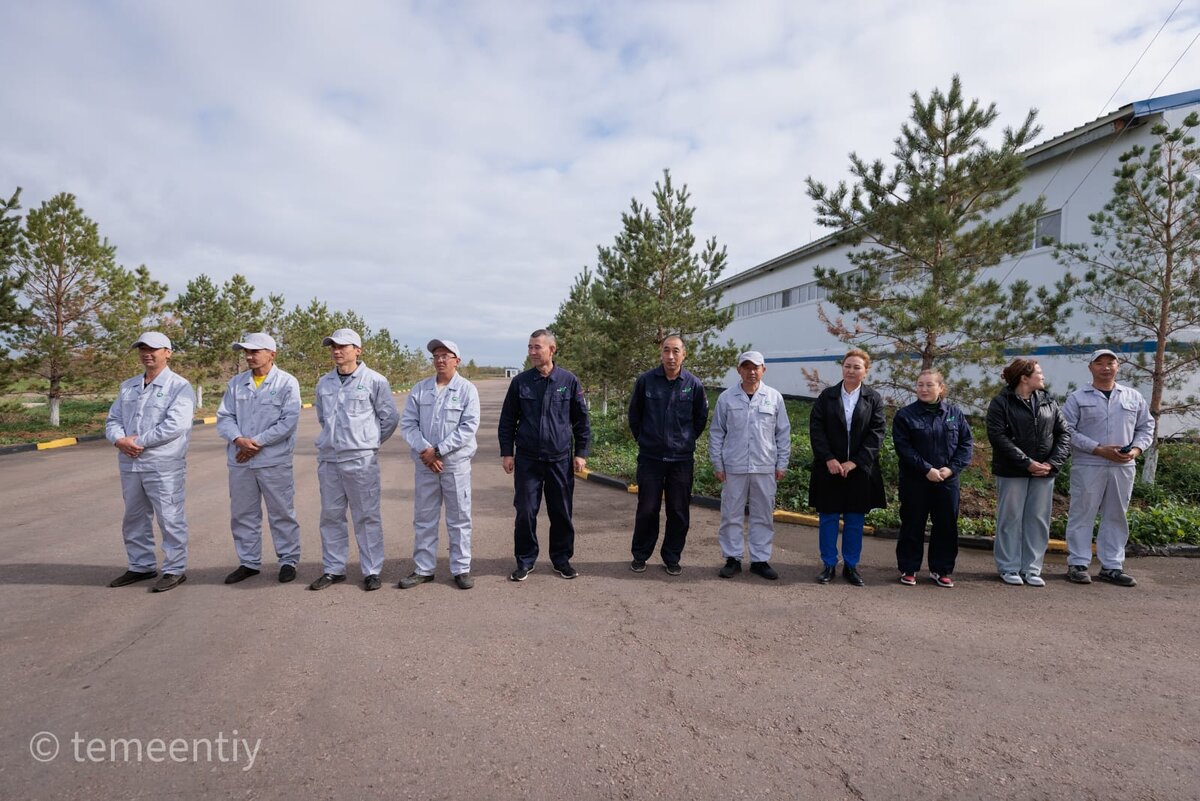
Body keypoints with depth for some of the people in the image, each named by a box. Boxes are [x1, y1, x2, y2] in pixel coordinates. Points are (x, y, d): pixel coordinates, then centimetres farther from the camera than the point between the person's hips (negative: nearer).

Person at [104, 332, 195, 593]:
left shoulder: (179, 386, -7)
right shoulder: (128, 386, 16)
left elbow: (176, 425, -18)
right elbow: (113, 419, 13)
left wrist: (139, 441, -15)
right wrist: (120, 440, -9)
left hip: (164, 466, -7)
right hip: (130, 465, 7)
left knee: (170, 519, 0)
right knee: (134, 519, 17)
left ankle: (175, 570, 11)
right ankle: (141, 566, 32)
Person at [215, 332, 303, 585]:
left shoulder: (287, 382, -4)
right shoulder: (236, 383, 10)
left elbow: (289, 421, -11)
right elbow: (224, 417, 6)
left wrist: (256, 442, -13)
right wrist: (238, 439, -13)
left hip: (275, 461, -5)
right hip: (240, 462, 5)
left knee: (281, 514, 4)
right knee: (243, 514, 13)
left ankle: (288, 561, 16)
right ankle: (248, 562, 26)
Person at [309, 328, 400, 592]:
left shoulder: (374, 381, -6)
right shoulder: (324, 383, 9)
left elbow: (390, 417, 0)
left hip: (361, 460, -5)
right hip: (328, 459, 5)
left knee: (367, 517, 2)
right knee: (331, 516, 12)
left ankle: (371, 571, 12)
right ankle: (333, 569, 24)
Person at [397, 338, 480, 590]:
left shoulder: (467, 389, -2)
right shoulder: (419, 389, 7)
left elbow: (469, 426, -11)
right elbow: (407, 424, 3)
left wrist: (438, 451, -14)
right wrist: (425, 450, -13)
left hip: (456, 463, -3)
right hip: (424, 463, 3)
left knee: (459, 518, 5)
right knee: (424, 518, 10)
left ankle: (461, 569, 16)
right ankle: (423, 569, 22)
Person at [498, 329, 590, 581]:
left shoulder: (569, 381, 0)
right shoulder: (520, 382, 2)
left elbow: (581, 420, 5)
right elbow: (507, 420, 7)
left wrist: (581, 453, 1)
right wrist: (507, 452, 2)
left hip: (560, 459, 0)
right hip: (527, 459, 0)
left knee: (561, 513, 9)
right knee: (525, 512, 4)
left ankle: (562, 559, 25)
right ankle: (525, 561, 19)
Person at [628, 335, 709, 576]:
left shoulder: (694, 384, -3)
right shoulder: (645, 380, -5)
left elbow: (701, 418, 11)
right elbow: (634, 414, 9)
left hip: (682, 459, 1)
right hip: (650, 457, -1)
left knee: (679, 512, 7)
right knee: (647, 510, 6)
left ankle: (672, 558, 22)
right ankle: (640, 556, 22)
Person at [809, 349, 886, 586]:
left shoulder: (874, 399, 3)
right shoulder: (827, 396, 3)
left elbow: (876, 433, -4)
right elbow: (816, 429, -2)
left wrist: (854, 462, -13)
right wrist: (829, 459, -13)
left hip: (860, 469, 0)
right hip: (830, 467, 0)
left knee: (855, 520, 8)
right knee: (828, 518, 6)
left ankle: (851, 566, 21)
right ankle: (829, 565, 17)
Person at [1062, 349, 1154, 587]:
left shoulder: (1134, 397, 13)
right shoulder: (1077, 398, 0)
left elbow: (1146, 427, 16)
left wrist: (1136, 449, -4)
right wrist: (1099, 450, -15)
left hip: (1123, 467, 4)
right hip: (1087, 466, -4)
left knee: (1116, 517, 10)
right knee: (1082, 515, -1)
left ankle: (1111, 566, 18)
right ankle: (1078, 564, 7)